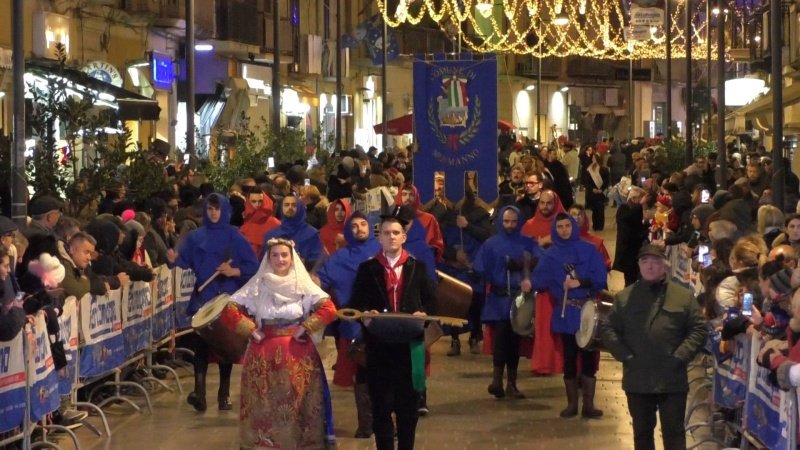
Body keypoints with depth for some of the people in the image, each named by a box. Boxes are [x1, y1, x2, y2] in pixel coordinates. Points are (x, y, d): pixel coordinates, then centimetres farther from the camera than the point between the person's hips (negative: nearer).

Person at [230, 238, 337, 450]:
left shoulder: (303, 284, 1)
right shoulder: (257, 284, 2)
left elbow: (329, 310, -6)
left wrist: (305, 328, -11)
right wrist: (251, 330, -7)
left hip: (297, 353, 0)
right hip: (264, 353, 0)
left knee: (296, 402, 1)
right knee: (265, 403, 2)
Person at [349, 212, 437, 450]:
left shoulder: (417, 267, 11)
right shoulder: (367, 268, 7)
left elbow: (430, 299, 11)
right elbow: (355, 303, 5)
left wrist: (423, 313, -9)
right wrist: (365, 316, -14)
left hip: (410, 344, 1)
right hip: (378, 344, -1)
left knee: (408, 403, 6)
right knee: (381, 405, 0)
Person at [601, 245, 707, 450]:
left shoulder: (684, 296, 2)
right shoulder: (624, 297, 6)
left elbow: (698, 329, 0)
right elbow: (607, 329, 4)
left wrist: (680, 357, -10)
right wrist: (625, 356, -7)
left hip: (672, 380, -1)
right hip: (638, 380, 2)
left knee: (674, 432, 2)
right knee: (642, 432, 11)